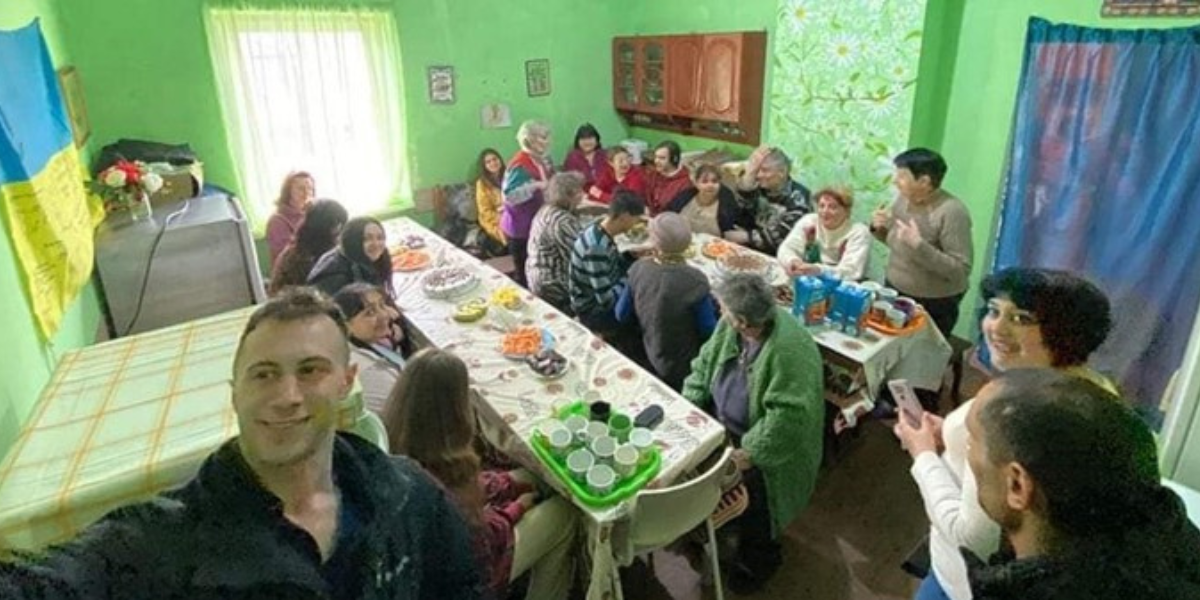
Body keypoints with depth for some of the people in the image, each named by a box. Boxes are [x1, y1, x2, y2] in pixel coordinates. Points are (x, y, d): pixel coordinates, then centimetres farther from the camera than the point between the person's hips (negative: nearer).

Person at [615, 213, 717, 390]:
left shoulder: (639, 269, -16)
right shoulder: (694, 281, -30)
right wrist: (710, 302, 0)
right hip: (684, 368, -5)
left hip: (654, 357, 5)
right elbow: (709, 331, -18)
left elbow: (622, 315, -3)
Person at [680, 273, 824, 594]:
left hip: (761, 443, -6)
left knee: (746, 486, -10)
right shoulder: (730, 325, -11)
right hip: (722, 425, 7)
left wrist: (749, 454, -29)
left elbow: (787, 416, -32)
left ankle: (759, 555, 23)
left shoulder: (789, 348, -32)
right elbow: (705, 363, 3)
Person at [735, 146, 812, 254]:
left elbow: (780, 236, -19)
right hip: (754, 250, 6)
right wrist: (751, 171, -19)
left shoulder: (798, 197, -14)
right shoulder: (762, 187, 2)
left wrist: (744, 237, -16)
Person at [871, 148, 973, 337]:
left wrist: (919, 245, -33)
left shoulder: (951, 212, -23)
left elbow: (961, 270, -26)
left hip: (933, 306, -6)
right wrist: (879, 228, -8)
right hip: (894, 293, 7)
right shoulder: (903, 198, -2)